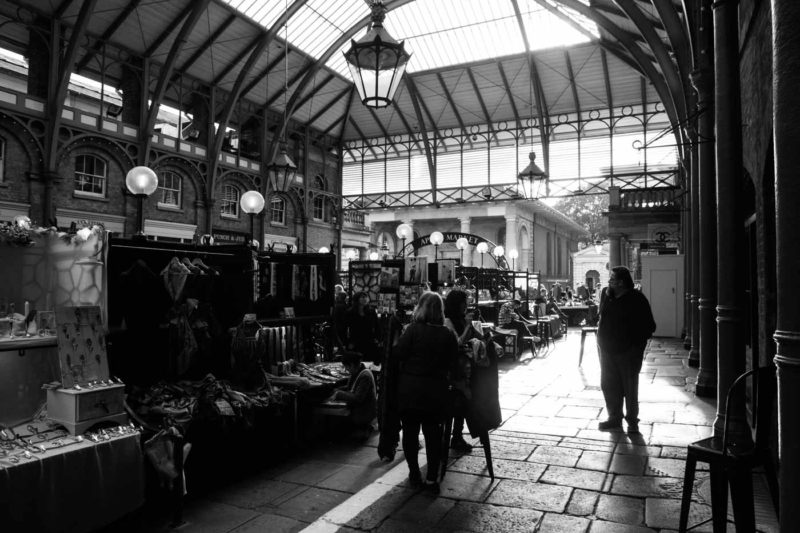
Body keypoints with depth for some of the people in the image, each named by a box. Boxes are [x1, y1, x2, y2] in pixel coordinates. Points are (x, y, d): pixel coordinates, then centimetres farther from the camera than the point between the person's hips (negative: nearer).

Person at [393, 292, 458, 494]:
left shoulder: (413, 330, -13)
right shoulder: (447, 335, -4)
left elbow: (398, 353, -14)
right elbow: (452, 361, 1)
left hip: (410, 388, -2)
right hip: (436, 390, 2)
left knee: (410, 431, 12)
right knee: (433, 433, 10)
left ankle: (414, 474, 20)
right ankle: (432, 478, 13)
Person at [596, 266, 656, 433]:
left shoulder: (636, 299, -10)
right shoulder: (607, 297, 6)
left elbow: (649, 326, -8)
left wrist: (636, 345, -12)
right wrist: (602, 342, 10)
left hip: (627, 352, -6)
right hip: (607, 350, 6)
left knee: (630, 388, 5)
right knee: (609, 385, 11)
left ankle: (632, 421, 18)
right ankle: (614, 418, 25)